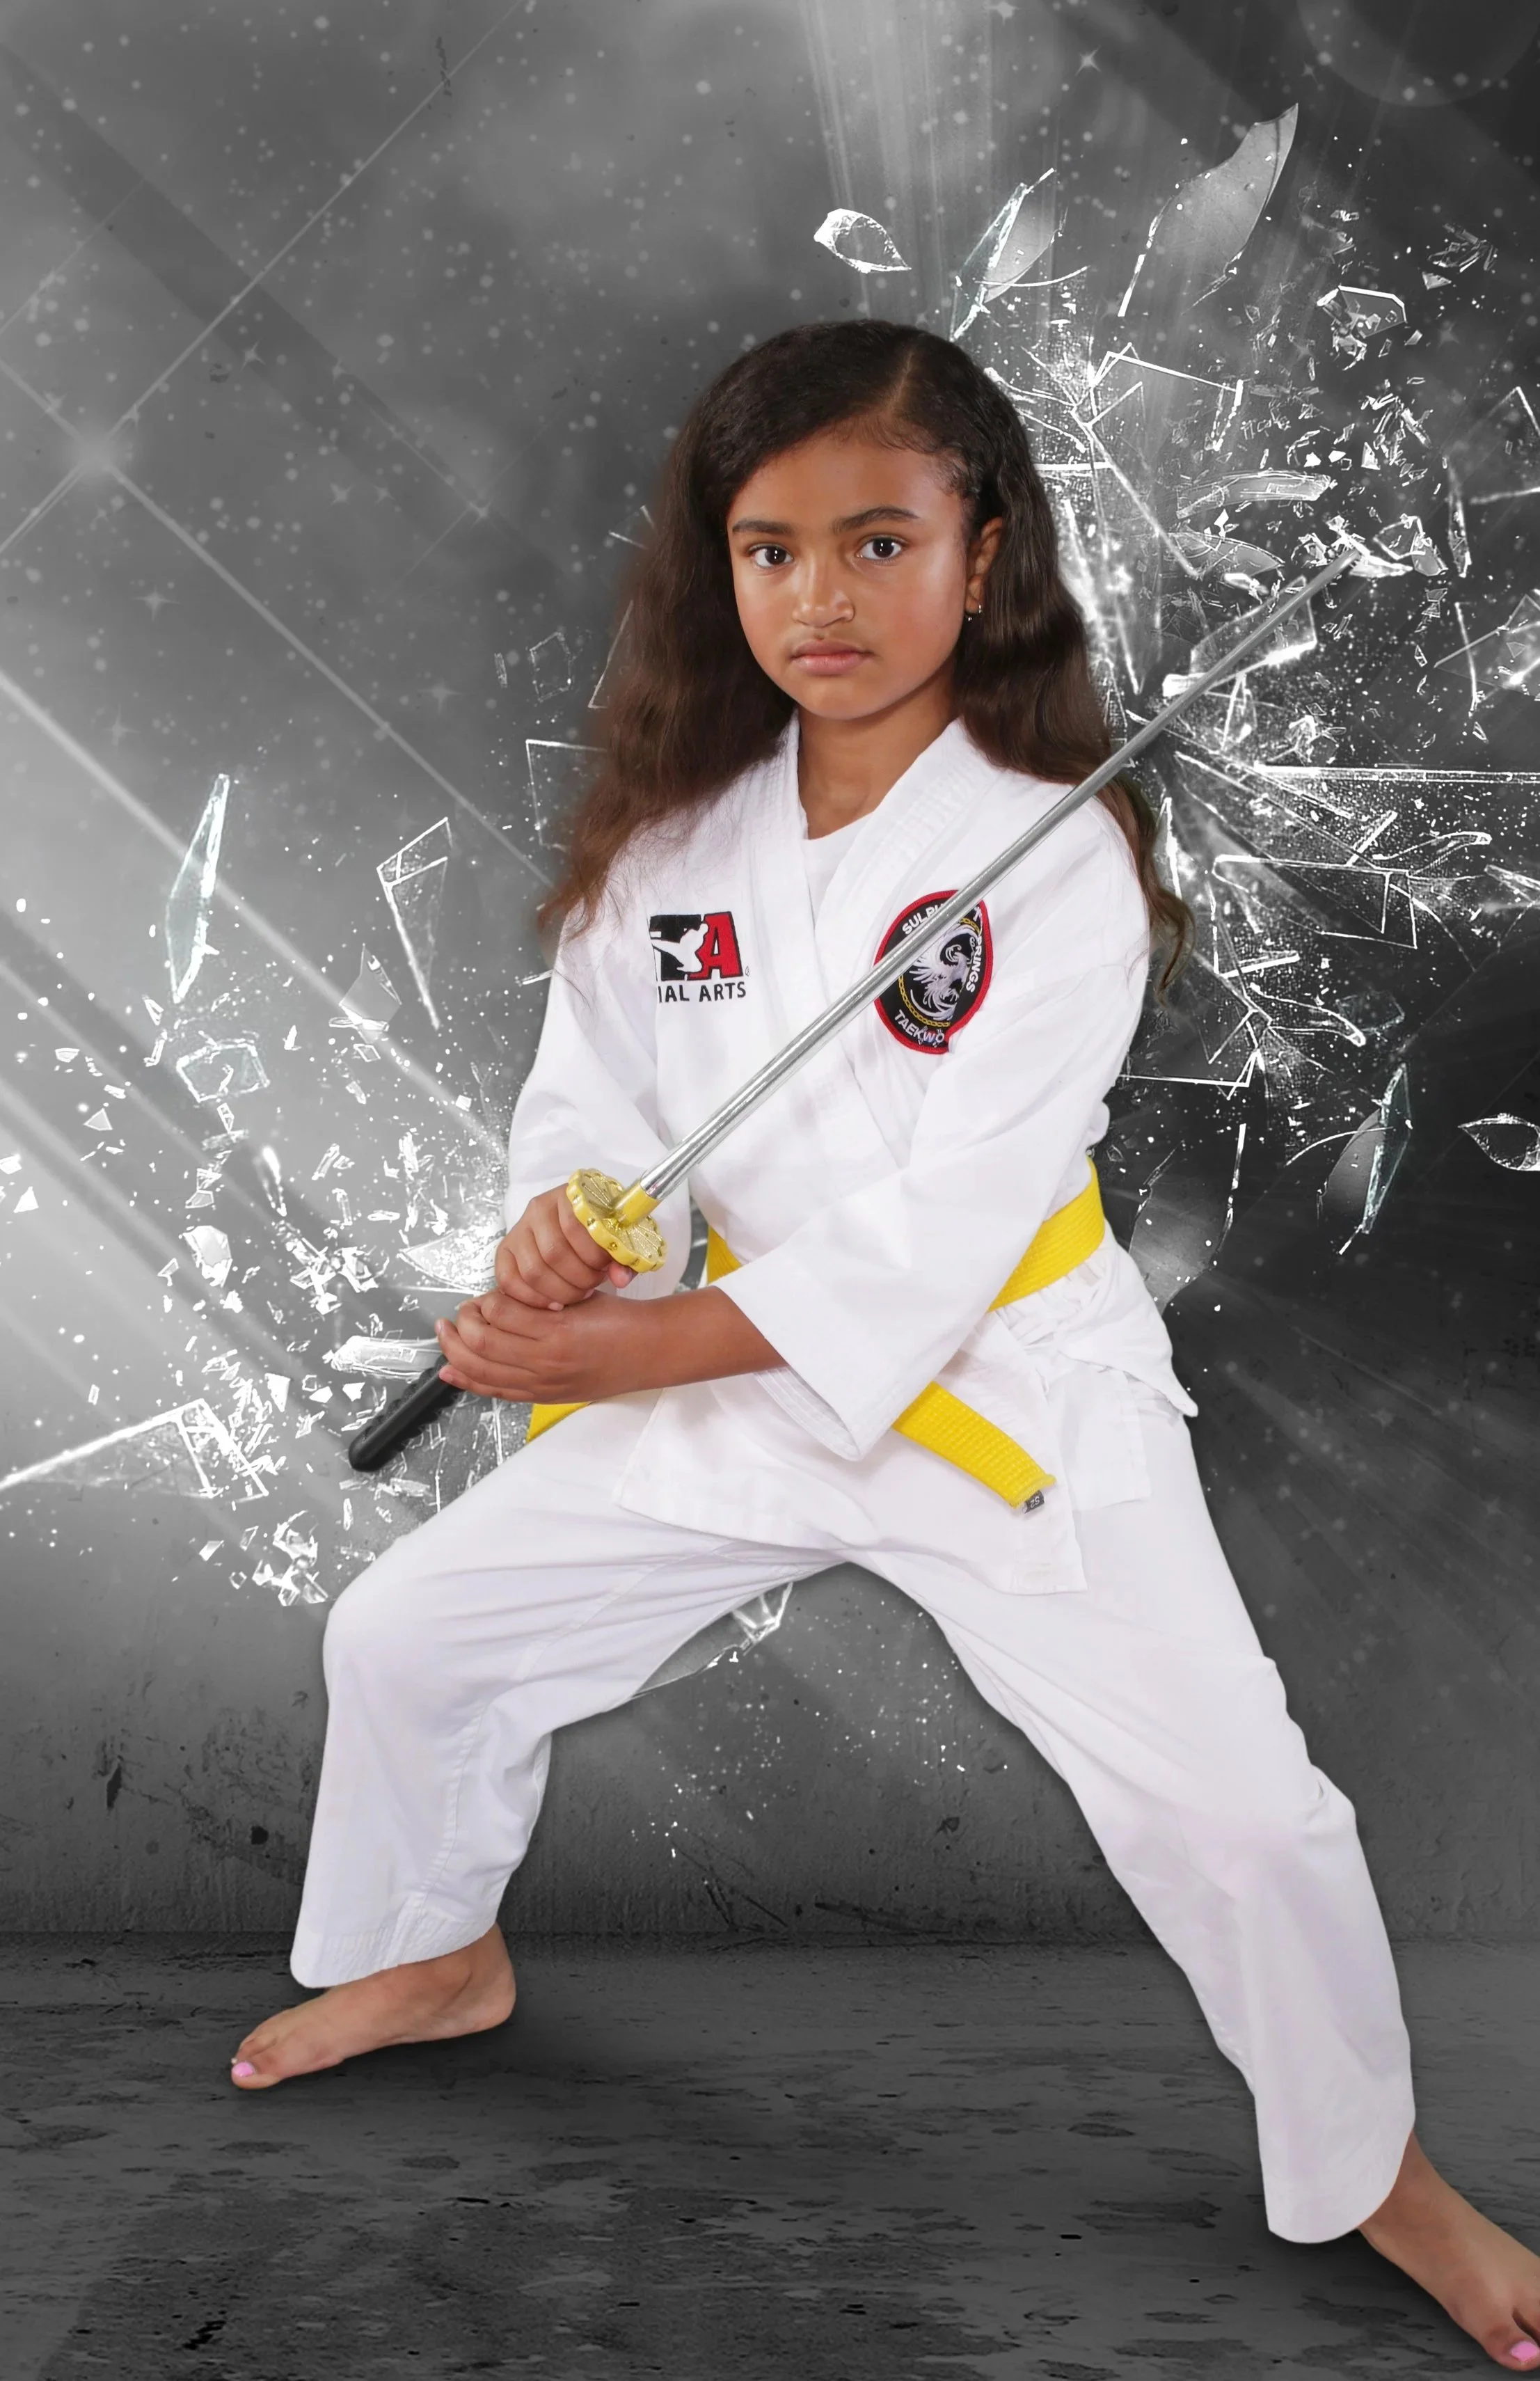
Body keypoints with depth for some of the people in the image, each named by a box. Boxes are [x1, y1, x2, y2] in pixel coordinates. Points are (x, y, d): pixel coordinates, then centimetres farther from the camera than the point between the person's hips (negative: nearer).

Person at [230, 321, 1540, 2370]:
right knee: (403, 1639, 10)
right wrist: (559, 1225, -20)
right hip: (734, 1370, 5)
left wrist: (651, 1349, -24)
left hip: (1009, 1391, -5)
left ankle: (1375, 2173, 21)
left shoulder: (1056, 855, -19)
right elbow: (593, 1089, 3)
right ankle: (436, 1954, 41)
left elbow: (945, 1222, -23)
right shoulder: (681, 840, -3)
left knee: (1231, 1805, -9)